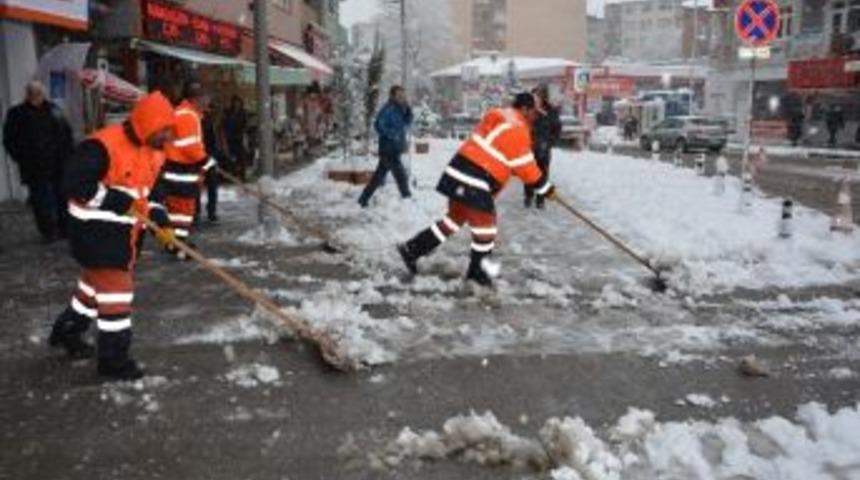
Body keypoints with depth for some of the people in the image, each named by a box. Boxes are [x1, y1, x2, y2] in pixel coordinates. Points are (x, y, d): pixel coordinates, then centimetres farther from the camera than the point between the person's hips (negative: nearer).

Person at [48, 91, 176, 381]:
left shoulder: (155, 152, 4)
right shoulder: (103, 146, -24)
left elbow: (154, 188, 13)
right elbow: (74, 183, -24)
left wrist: (161, 221, -1)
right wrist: (117, 201, -27)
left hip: (127, 231, 9)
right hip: (96, 229, -9)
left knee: (97, 282, 22)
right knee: (116, 289, -6)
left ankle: (67, 332, 44)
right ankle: (113, 360, 7)